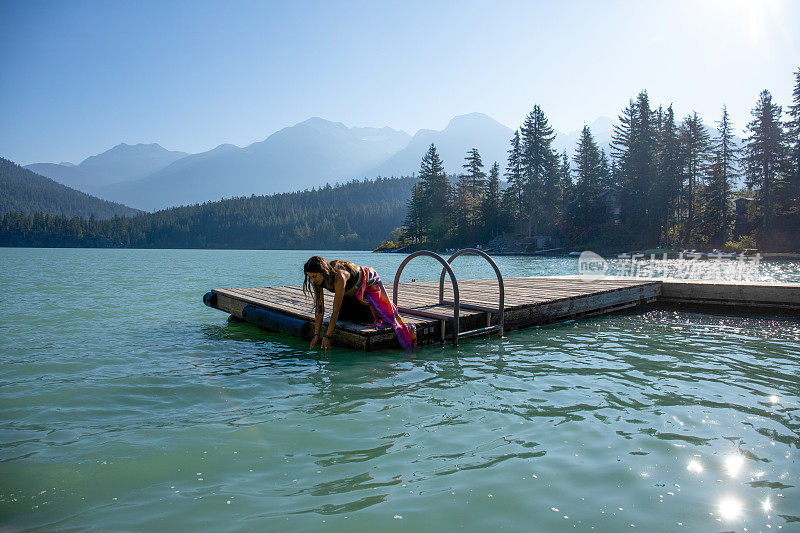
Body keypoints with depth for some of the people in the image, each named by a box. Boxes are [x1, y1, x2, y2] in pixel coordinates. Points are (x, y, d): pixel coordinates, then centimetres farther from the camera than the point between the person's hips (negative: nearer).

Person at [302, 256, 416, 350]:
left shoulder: (339, 277, -43)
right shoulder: (316, 280, -22)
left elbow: (336, 310, -41)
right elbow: (319, 308, -17)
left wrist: (327, 336, -39)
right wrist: (316, 334, -20)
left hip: (369, 281, -7)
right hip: (352, 292, 7)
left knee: (388, 312, -6)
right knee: (343, 315, 12)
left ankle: (409, 328, 18)